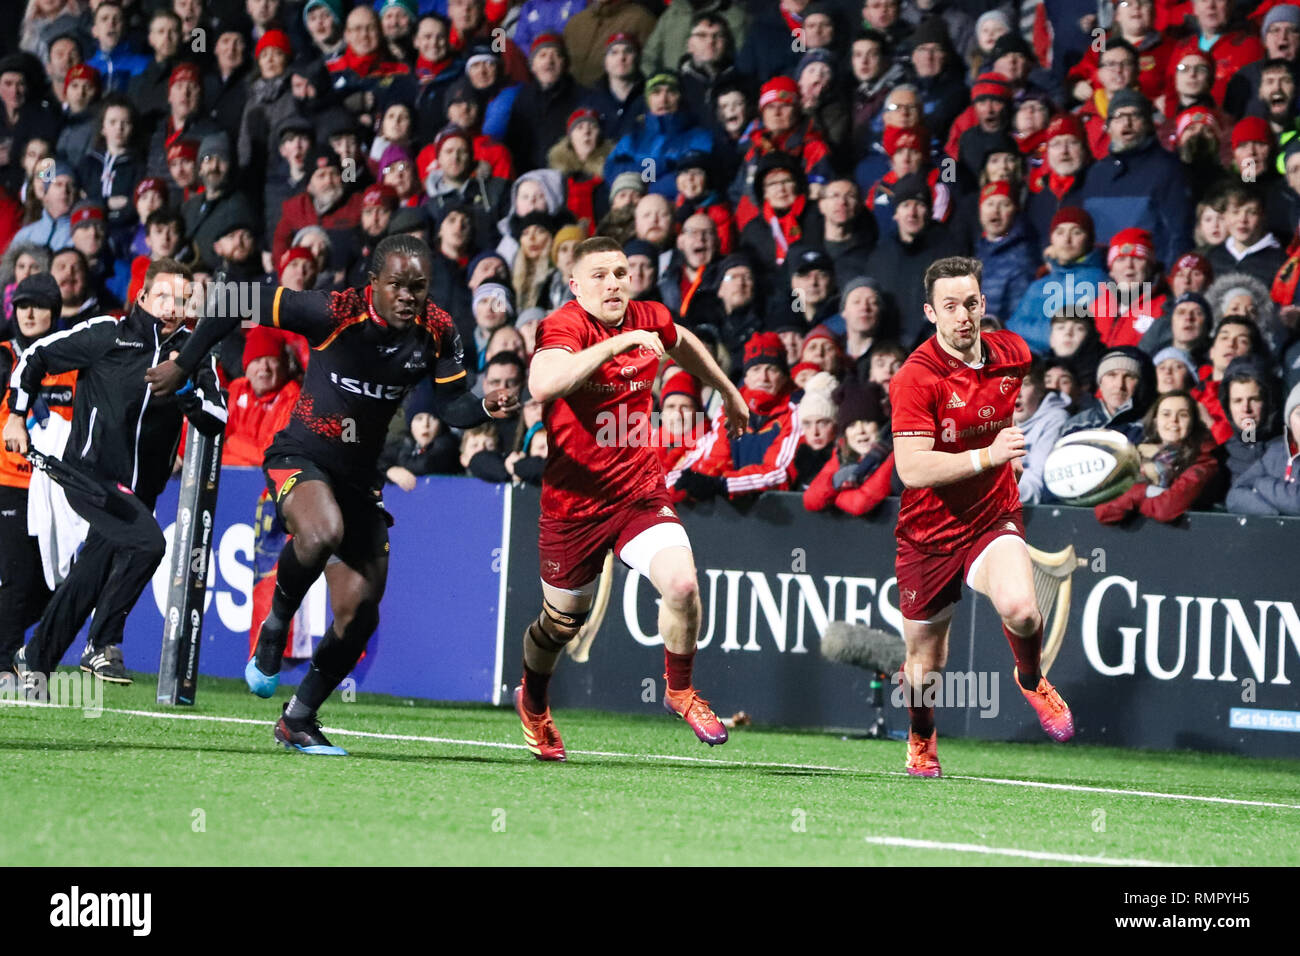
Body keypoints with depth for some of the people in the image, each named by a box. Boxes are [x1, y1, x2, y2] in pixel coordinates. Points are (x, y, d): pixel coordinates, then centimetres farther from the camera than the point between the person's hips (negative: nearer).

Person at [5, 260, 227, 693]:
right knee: (148, 543, -26)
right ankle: (102, 644, -13)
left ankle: (35, 658, 30)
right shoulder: (107, 335, -7)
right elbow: (36, 356, 3)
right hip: (90, 474, -5)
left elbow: (216, 421, 0)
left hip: (138, 490, 5)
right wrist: (17, 415, 4)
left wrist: (185, 389, -17)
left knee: (87, 584, 10)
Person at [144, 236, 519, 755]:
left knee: (359, 614, 2)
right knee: (323, 532, -38)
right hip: (299, 458, -5)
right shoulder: (335, 312, -20)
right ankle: (275, 625, -9)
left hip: (358, 478, 5)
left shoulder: (437, 333, -6)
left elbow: (452, 407, 0)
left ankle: (299, 720, 23)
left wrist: (485, 407, -23)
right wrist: (183, 364, -4)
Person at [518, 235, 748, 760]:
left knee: (682, 584, -21)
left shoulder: (649, 320, -1)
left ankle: (680, 691, 6)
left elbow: (684, 344, 25)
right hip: (573, 500, -3)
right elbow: (542, 385, -43)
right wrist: (616, 343, -44)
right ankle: (532, 703, 46)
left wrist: (729, 393, 37)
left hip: (640, 493, 3)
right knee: (562, 622, 13)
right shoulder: (562, 326, -20)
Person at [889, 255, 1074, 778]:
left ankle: (1031, 679, 6)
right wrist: (986, 456, -38)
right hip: (929, 533, -2)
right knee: (924, 659, 12)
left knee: (1020, 610, -29)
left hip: (994, 520, 2)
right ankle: (921, 738, 45)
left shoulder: (1012, 352, -3)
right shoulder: (915, 377, -20)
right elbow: (911, 468, -29)